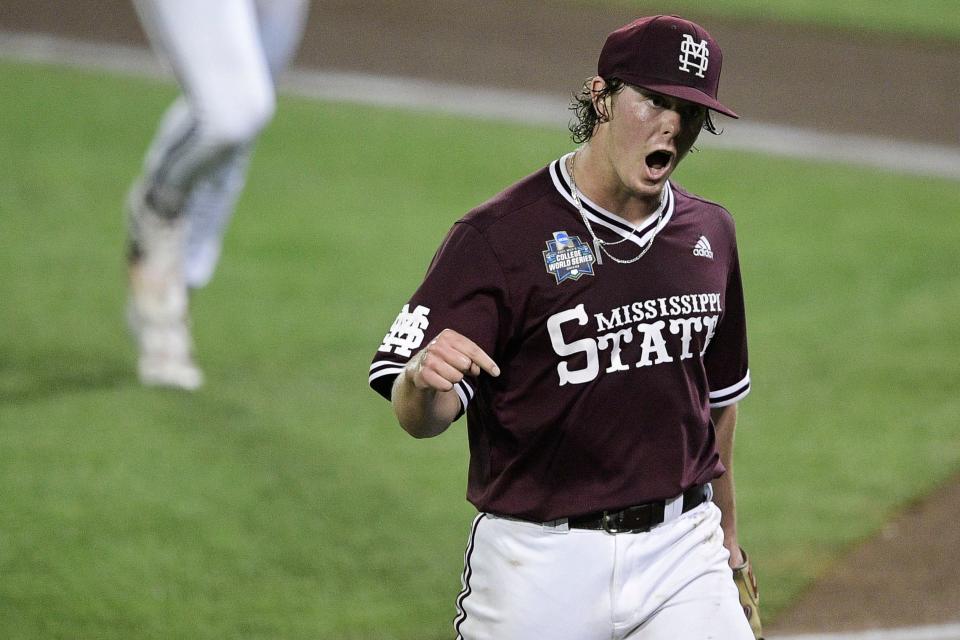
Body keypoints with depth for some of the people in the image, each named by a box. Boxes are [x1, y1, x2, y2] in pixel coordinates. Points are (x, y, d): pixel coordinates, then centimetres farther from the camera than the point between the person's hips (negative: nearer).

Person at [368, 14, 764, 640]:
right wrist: (424, 379, -38)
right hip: (541, 559, -4)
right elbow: (418, 418, -16)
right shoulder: (498, 236, -11)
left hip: (681, 548, 4)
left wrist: (727, 533, 26)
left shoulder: (708, 232, 8)